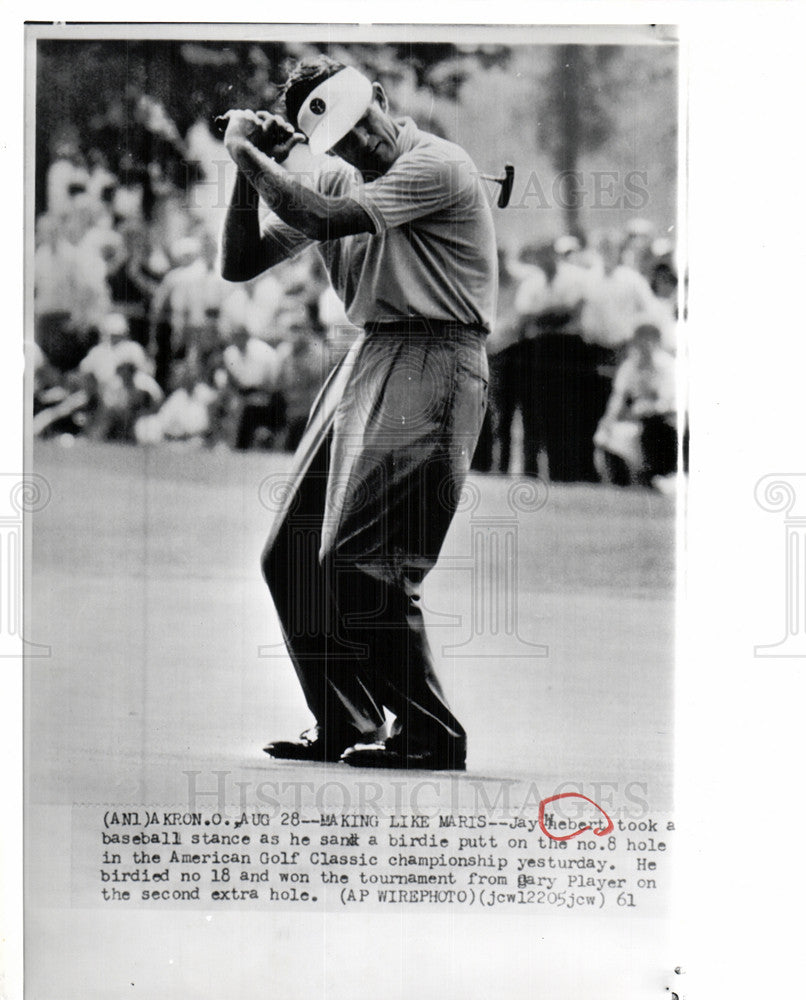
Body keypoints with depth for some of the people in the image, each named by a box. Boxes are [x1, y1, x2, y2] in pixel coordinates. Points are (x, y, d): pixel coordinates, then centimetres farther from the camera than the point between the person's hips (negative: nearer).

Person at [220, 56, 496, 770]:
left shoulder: (438, 166, -12)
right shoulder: (342, 178, 12)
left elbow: (321, 220, -23)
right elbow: (240, 264, 12)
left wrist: (249, 152, -10)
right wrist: (252, 165, 0)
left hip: (431, 366, -9)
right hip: (368, 358, 9)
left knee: (361, 563, -15)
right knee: (293, 554, 6)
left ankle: (433, 736, -3)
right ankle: (344, 727, 16)